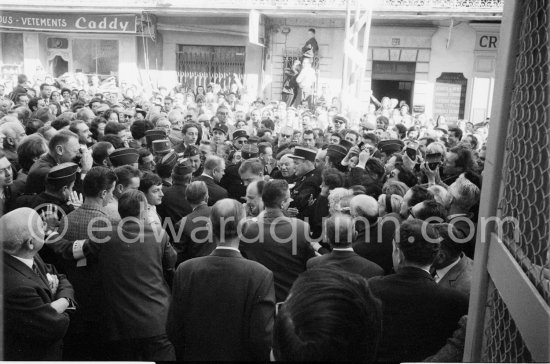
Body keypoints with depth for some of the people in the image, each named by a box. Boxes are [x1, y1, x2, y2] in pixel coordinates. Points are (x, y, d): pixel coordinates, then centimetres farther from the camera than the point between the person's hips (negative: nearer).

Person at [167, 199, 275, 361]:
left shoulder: (185, 270, -14)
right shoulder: (261, 275, -22)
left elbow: (173, 331, -6)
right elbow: (263, 340, -20)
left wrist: (183, 356, 10)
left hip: (195, 356, 2)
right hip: (241, 356, -1)